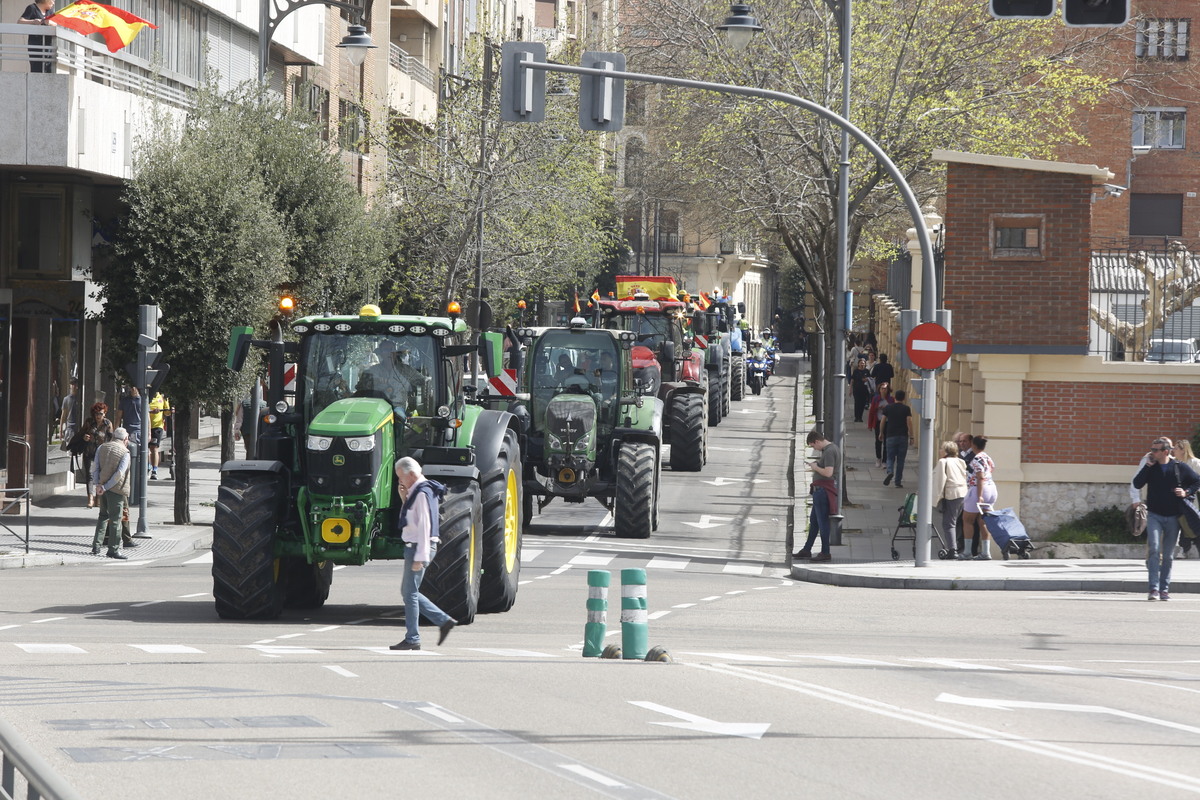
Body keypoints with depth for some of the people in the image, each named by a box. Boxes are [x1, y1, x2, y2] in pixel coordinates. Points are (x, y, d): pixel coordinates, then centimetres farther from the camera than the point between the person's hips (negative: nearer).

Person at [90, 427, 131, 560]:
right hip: (116, 489, -6)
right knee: (115, 519, 1)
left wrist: (98, 484, -5)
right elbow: (119, 474, -17)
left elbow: (95, 468, 2)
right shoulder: (125, 453, -8)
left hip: (102, 487, 6)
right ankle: (114, 549, 1)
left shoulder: (102, 448, 9)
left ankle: (96, 546, 15)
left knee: (103, 516, 18)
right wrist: (106, 487, -14)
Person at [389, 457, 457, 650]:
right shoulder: (417, 491, 15)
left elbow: (424, 526, -21)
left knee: (410, 593, -6)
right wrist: (404, 498, 9)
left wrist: (420, 557, -23)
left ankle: (412, 639, -2)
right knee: (408, 591, 14)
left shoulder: (422, 493, -16)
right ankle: (444, 621, 14)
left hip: (420, 548, -10)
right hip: (413, 547, 10)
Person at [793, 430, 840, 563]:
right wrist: (816, 466, 11)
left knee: (822, 520, -4)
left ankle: (825, 553, 1)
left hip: (823, 490, -11)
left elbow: (828, 472, -26)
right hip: (820, 490, 11)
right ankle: (806, 550, 25)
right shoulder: (833, 448, 14)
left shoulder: (829, 452, -18)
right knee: (813, 520, 17)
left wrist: (816, 467, -11)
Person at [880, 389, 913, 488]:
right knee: (900, 460, 6)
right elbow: (909, 423, -7)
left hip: (891, 436, 1)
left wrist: (881, 433, 21)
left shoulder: (888, 408, 4)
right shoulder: (906, 409, -2)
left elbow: (883, 421, 7)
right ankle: (898, 482, 7)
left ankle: (890, 472, -25)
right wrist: (911, 437, -4)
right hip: (903, 437, -1)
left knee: (890, 458, 5)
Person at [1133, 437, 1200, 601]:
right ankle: (1154, 588, -21)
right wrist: (1148, 466, -12)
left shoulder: (1180, 468, 0)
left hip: (1173, 518, 1)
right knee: (1154, 549, -17)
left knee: (1168, 555, 7)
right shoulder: (1151, 468, 2)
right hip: (1154, 515, 0)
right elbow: (1137, 484, -9)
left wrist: (1186, 492, -7)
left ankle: (1164, 589, 16)